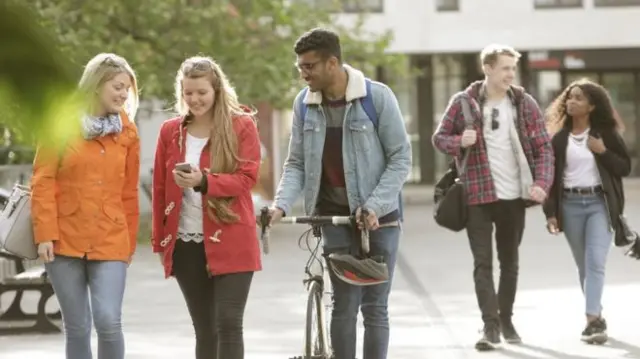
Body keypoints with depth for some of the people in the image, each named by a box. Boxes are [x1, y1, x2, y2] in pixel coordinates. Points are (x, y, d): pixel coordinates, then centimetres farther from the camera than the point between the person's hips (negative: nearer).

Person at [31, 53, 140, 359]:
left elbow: (129, 193, 11)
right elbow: (43, 182, -2)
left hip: (110, 242, 1)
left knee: (109, 321, -14)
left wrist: (131, 243, 11)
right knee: (77, 327, 2)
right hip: (65, 240, -1)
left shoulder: (127, 132, 8)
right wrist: (45, 234, -9)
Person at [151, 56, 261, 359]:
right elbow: (160, 189, 12)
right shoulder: (170, 131, 8)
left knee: (228, 324, -10)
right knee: (204, 329, 9)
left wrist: (203, 181, -25)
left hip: (231, 242, -4)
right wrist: (159, 242, 12)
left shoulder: (241, 126, -2)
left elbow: (247, 178, -10)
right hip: (186, 245, 4)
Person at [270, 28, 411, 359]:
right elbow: (296, 163, 5)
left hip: (378, 217, -2)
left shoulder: (377, 96, -11)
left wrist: (374, 205, -18)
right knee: (344, 305, 0)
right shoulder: (304, 103, 0)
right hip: (334, 216, 3)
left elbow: (401, 158, -8)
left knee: (374, 306, -1)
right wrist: (281, 204, -12)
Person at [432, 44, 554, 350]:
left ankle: (506, 320, 26)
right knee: (483, 263, -7)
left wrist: (542, 183, -12)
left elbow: (543, 148, 3)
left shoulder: (525, 104, 2)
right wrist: (460, 142, -18)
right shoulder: (464, 103, -3)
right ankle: (490, 325, -8)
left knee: (509, 263, 12)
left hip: (514, 197, 2)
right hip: (478, 195, -2)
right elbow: (439, 137, 4)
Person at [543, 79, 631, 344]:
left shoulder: (605, 133, 1)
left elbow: (625, 167, 2)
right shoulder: (560, 138, 4)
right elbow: (552, 176, 5)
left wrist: (603, 152, -13)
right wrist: (551, 213, -2)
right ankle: (597, 318, 21)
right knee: (584, 266, 9)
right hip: (570, 205, 2)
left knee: (596, 263, -15)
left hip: (599, 203, -2)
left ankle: (592, 320, -21)